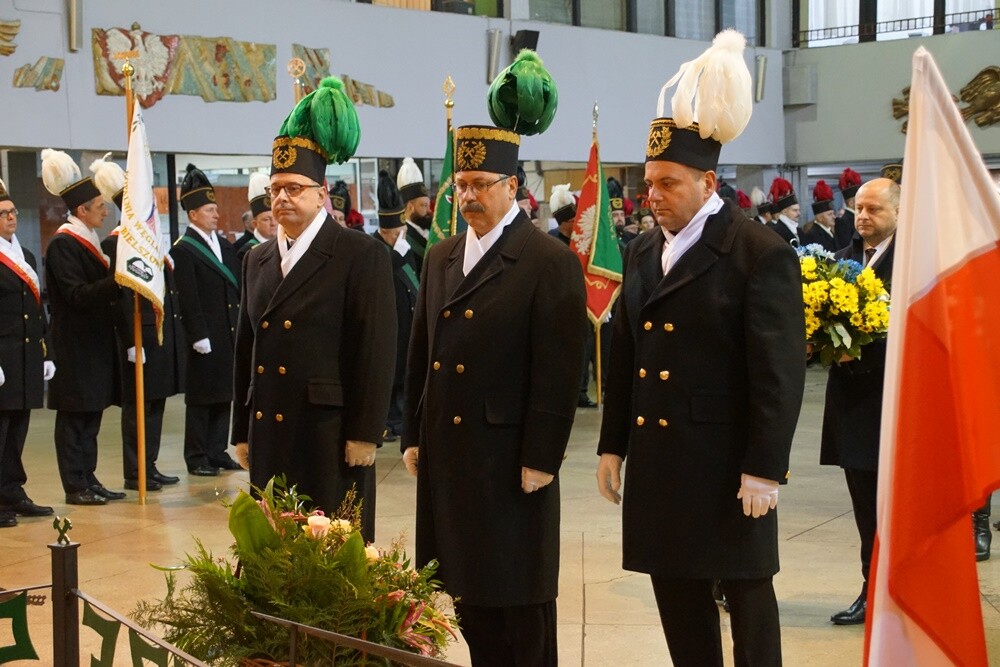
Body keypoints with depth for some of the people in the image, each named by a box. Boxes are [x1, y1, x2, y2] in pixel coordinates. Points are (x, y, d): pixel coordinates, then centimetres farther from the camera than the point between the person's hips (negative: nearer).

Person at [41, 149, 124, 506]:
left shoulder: (88, 242, 14)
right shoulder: (62, 245, -14)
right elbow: (77, 295, -21)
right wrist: (116, 280, -29)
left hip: (95, 345, 9)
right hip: (74, 348, -9)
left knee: (91, 414, 12)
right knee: (74, 416, -2)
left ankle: (88, 480, 18)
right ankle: (75, 487, 4)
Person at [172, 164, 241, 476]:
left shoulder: (225, 247, 14)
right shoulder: (182, 250, -8)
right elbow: (188, 299, -13)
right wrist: (199, 335, -16)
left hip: (231, 334, 7)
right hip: (205, 337, -7)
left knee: (224, 395, 10)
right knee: (201, 398, 0)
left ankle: (217, 452, 18)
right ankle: (197, 458, 7)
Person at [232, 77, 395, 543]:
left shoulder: (361, 256, -5)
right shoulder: (257, 261, 15)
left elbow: (377, 349, -9)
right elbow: (246, 349, 17)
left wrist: (364, 434, -13)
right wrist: (242, 432, 15)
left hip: (329, 433, -6)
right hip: (269, 432, 6)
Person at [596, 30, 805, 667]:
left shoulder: (763, 253, -10)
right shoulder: (644, 254, 11)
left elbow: (780, 371, -14)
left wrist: (764, 470, -16)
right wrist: (612, 445, 12)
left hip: (727, 463, -6)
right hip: (656, 458, 7)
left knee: (746, 590, 5)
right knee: (676, 589, 12)